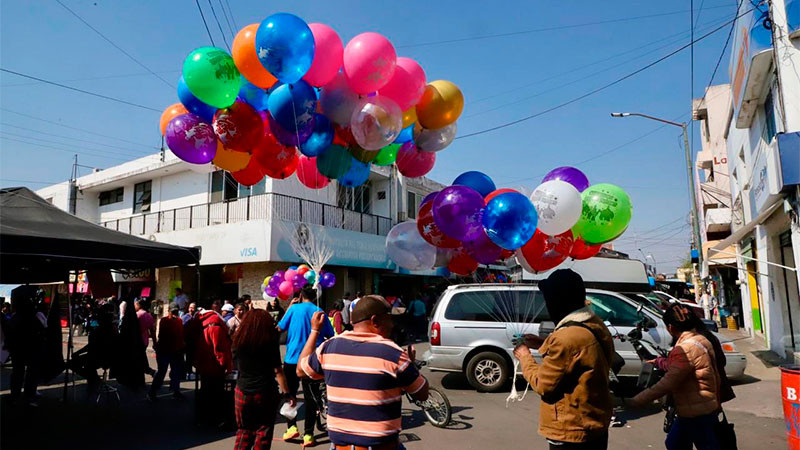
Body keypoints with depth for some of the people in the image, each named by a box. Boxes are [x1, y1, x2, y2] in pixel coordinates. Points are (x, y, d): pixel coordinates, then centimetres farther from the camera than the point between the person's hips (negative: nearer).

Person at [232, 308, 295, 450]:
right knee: (264, 431, 11)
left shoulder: (238, 341, -2)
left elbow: (237, 365, 12)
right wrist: (287, 393, -7)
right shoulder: (270, 342, -10)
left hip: (243, 391, 3)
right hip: (266, 392, -3)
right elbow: (277, 371, -11)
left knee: (244, 430, 18)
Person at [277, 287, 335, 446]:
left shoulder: (294, 309, -4)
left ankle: (292, 427, 8)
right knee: (310, 397, 6)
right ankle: (308, 434, 6)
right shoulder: (320, 312, 0)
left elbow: (280, 328, 5)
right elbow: (330, 336, 5)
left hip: (292, 359, -1)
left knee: (289, 394, 16)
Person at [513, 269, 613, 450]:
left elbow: (543, 385, -19)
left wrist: (525, 357, -4)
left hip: (571, 434, -9)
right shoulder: (596, 325, -1)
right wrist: (543, 344, 9)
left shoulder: (567, 337, -29)